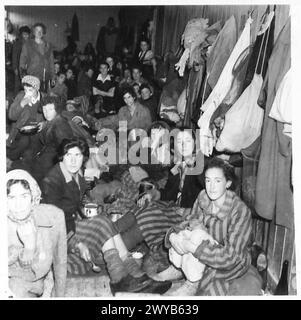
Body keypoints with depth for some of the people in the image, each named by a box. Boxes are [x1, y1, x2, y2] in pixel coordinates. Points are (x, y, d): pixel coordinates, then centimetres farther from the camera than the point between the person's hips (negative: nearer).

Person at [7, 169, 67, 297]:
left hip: (45, 278, 1)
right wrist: (28, 247, -33)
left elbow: (60, 262, -8)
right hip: (15, 281, -1)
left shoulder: (54, 215, -20)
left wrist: (59, 295, 0)